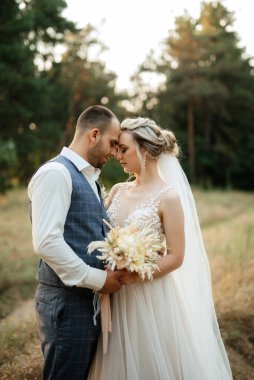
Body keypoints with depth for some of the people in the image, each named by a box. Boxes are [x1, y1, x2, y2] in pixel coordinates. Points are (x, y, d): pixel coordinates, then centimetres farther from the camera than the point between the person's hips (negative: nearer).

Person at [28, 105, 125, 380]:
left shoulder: (88, 178, 16)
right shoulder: (55, 173, -14)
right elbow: (46, 242, -23)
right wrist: (97, 279, -17)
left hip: (90, 298, 9)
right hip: (66, 301, -9)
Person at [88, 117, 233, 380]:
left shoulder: (168, 196, -12)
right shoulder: (117, 191, 5)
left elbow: (175, 257, -13)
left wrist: (131, 276, -20)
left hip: (151, 297, -5)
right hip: (117, 297, 5)